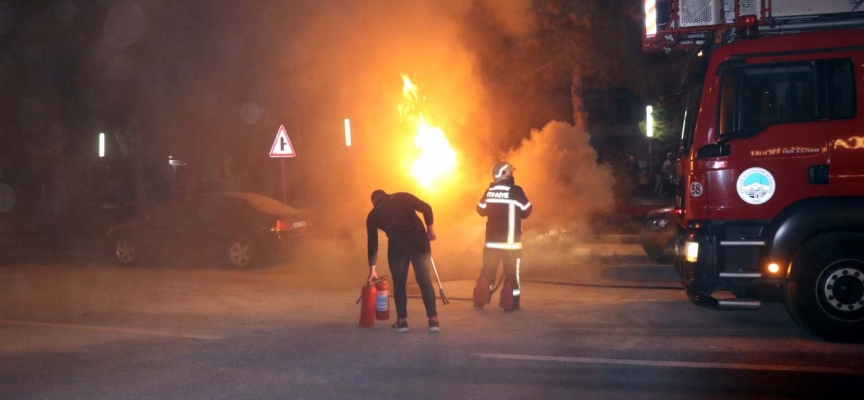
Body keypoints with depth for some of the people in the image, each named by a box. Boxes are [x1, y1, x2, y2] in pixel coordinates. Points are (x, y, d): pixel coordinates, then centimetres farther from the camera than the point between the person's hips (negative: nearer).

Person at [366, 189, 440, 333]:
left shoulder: (373, 214, 21)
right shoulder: (402, 197, 19)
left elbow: (372, 243, 24)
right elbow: (426, 208, 5)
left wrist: (372, 269, 31)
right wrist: (430, 228, 16)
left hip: (398, 245, -1)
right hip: (419, 240, 1)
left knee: (399, 284, 16)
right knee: (425, 281, 6)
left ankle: (402, 322, 16)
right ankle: (433, 322, 4)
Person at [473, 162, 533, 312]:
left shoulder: (489, 191, 2)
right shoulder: (515, 191, -13)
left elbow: (481, 210, 14)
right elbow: (526, 211, -6)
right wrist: (526, 202, 12)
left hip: (492, 239, 5)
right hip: (510, 240, -5)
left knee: (488, 270, 14)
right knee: (512, 271, 3)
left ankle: (480, 299, 14)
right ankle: (510, 303, 1)